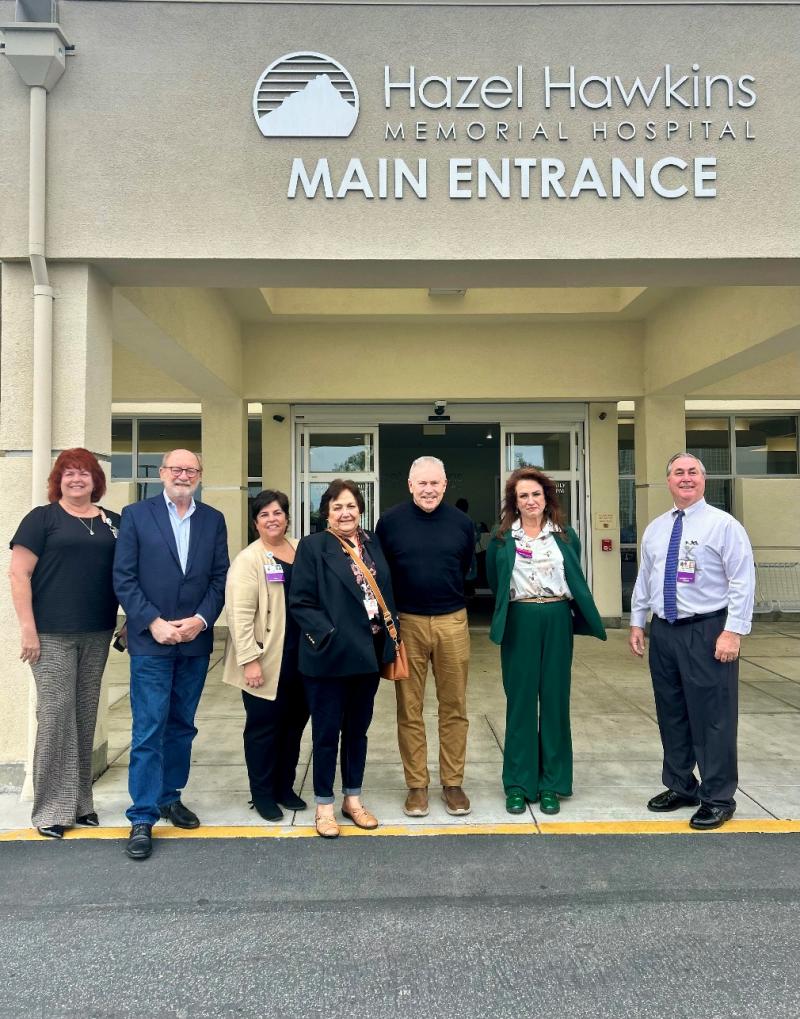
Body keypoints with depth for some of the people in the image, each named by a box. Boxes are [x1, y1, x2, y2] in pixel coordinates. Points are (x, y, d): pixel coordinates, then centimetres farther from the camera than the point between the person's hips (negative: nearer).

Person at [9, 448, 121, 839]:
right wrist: (27, 628, -11)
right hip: (53, 634, -4)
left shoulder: (112, 523, 11)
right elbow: (19, 575, -5)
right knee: (55, 714, -2)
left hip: (97, 634, 4)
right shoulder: (42, 518, 0)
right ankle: (52, 808, 11)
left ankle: (80, 801, 23)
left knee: (85, 716, 10)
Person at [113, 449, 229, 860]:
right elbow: (123, 577, -5)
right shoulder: (136, 514, 0)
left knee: (181, 726, 14)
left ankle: (170, 797, 30)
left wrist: (201, 619, -10)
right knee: (148, 731, -1)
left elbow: (220, 578, 4)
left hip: (196, 641, 3)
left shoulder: (213, 519, 7)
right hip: (150, 641, -3)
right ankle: (142, 818, 9)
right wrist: (154, 623, -13)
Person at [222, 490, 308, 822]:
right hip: (266, 661, -5)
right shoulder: (248, 560, -9)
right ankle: (262, 794, 22)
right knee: (264, 726, 6)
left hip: (301, 659, 5)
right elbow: (240, 615, -14)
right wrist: (250, 660, -18)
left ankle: (285, 787, 30)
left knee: (294, 722, 13)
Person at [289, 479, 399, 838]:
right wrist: (329, 637, -19)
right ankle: (324, 805, 25)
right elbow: (300, 602, -12)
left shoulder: (373, 543, 8)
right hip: (331, 656, -5)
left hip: (368, 654, 5)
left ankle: (353, 799, 33)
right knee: (327, 732, 8)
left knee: (358, 729, 17)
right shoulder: (313, 546, -8)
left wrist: (390, 640, 3)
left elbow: (387, 592, 11)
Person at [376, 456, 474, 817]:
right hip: (407, 623, -1)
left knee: (454, 707, 8)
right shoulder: (390, 521, -2)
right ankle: (416, 785, 20)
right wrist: (389, 614, 8)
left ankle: (453, 783, 23)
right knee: (409, 709, 6)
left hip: (452, 622, 1)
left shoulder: (462, 522, 2)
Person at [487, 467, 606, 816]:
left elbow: (577, 580, 12)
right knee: (520, 699, 4)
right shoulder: (502, 538, 2)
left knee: (555, 699, 6)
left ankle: (552, 783, 17)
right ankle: (518, 783, 14)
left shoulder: (565, 535, 6)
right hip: (519, 622, -1)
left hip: (557, 620, 1)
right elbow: (494, 581, 11)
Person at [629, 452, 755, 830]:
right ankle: (680, 786, 30)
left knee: (712, 716, 1)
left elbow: (742, 583, -12)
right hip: (663, 631, 6)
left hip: (707, 632, -6)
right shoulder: (654, 529, 11)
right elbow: (643, 579, 16)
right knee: (671, 713, 14)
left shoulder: (724, 525, -7)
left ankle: (718, 799, 16)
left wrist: (733, 631, -18)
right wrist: (637, 622, 12)